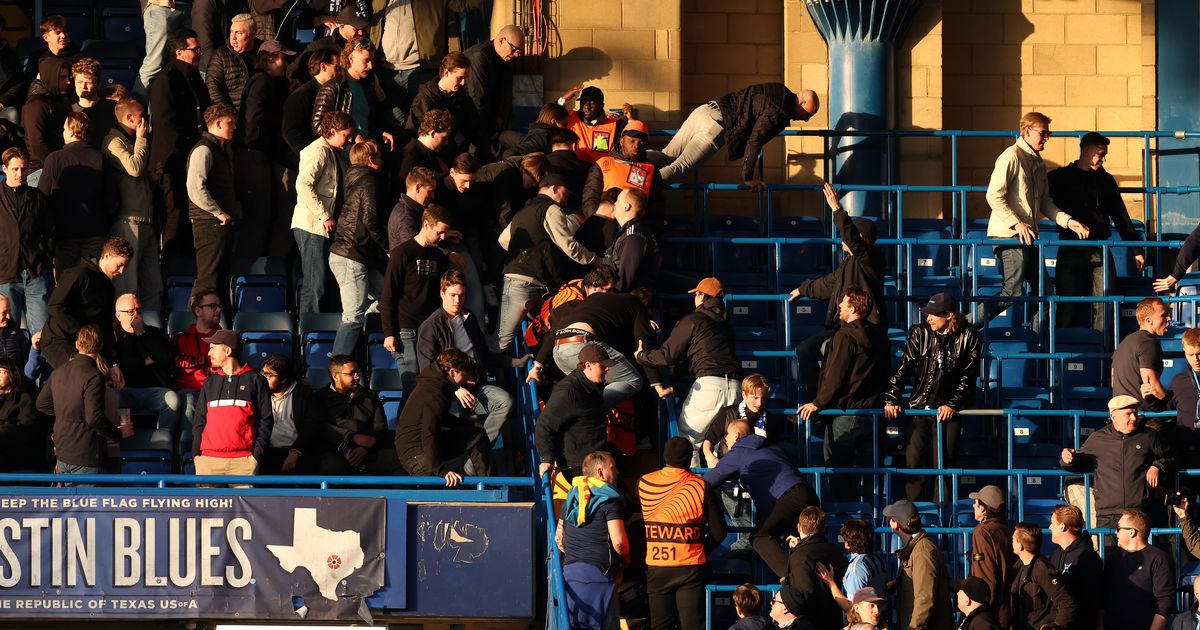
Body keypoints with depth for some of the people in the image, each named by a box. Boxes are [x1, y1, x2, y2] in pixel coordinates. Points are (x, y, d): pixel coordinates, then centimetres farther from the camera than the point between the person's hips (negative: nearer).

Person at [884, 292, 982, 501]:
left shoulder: (968, 337, -4)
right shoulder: (920, 333, 0)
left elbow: (969, 376, -2)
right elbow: (902, 368, -1)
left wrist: (952, 405, -11)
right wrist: (891, 400, -10)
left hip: (950, 410, -1)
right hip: (920, 405, 1)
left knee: (945, 465, 0)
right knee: (913, 462, -4)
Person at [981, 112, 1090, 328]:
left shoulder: (1038, 162, 17)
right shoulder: (1012, 157, -11)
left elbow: (1045, 202, 22)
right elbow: (994, 196, -17)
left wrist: (1068, 221, 9)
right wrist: (1017, 224, -20)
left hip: (1028, 235, 9)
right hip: (1010, 235, -9)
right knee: (1014, 291, -14)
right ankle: (970, 324, -9)